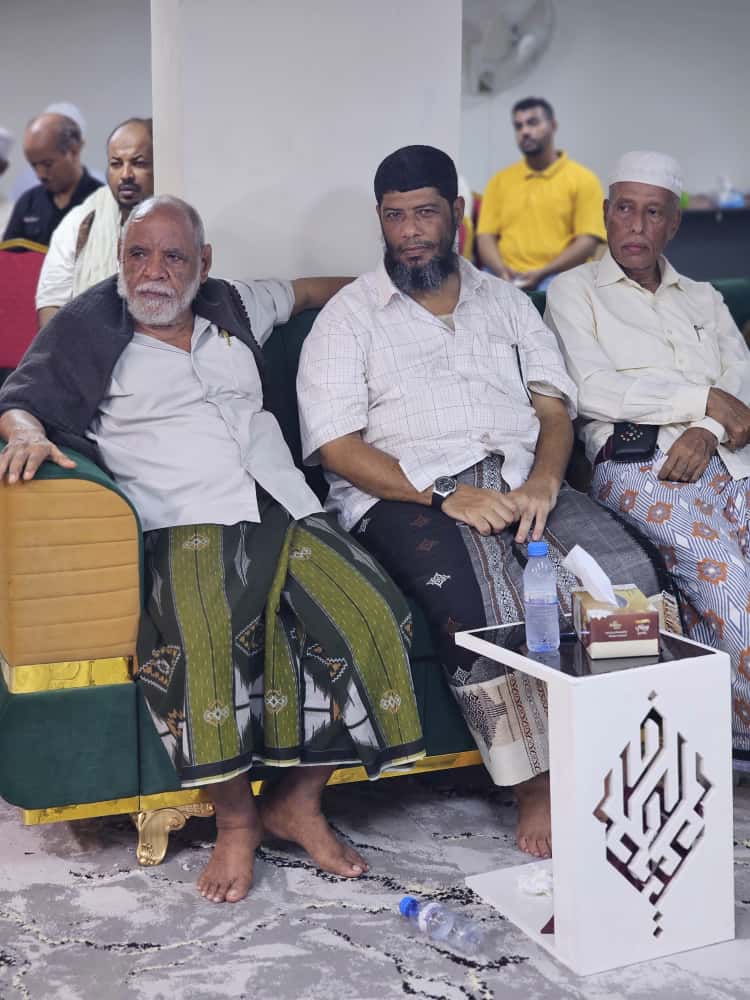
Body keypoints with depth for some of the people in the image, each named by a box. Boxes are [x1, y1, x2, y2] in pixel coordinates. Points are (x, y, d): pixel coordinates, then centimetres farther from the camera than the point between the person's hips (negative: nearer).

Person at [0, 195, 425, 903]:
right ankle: (235, 818, -16)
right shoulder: (87, 329, 13)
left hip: (288, 514, 4)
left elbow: (302, 289, 40)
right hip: (187, 528, -4)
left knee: (369, 616, -22)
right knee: (199, 637, -37)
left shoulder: (232, 308, 23)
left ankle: (298, 801, -7)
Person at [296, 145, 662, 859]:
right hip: (408, 495, -3)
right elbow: (337, 446, -3)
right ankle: (537, 787, -22)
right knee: (477, 598, -35)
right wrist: (445, 494, -16)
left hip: (521, 479, 4)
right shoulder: (348, 317, 10)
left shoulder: (505, 303, 24)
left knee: (626, 572, -26)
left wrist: (542, 481, -9)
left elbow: (554, 408, 15)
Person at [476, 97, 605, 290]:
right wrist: (502, 271, -10)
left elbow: (587, 241, -3)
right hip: (506, 277, 3)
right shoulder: (500, 180, 16)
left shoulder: (583, 179, 6)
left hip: (556, 276, -2)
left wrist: (542, 273, -15)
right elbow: (486, 236, 10)